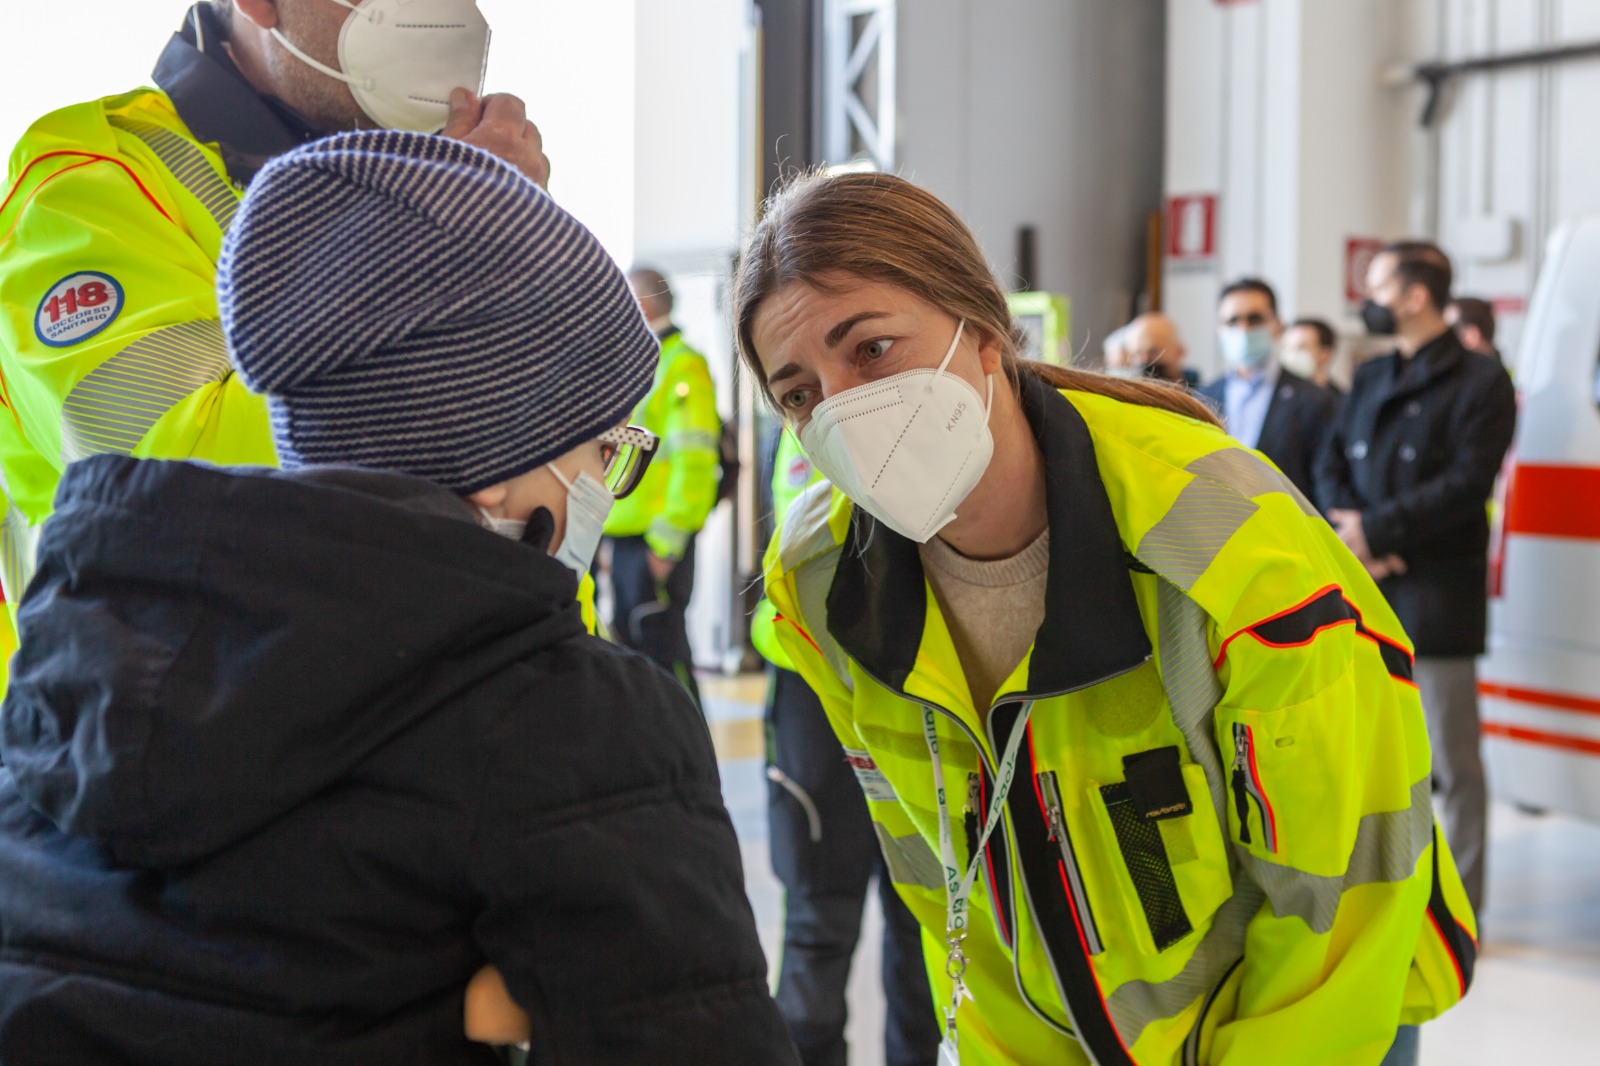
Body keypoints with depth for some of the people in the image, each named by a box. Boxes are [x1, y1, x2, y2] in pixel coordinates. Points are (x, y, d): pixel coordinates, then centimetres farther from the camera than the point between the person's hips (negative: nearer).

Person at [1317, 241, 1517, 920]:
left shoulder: (1480, 384, -4)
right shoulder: (1369, 380, 17)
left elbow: (1466, 483, -14)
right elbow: (1331, 466, 11)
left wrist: (1376, 532, -15)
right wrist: (1352, 534, -8)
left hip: (1436, 599, -6)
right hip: (1364, 596, 6)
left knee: (1451, 761, -1)